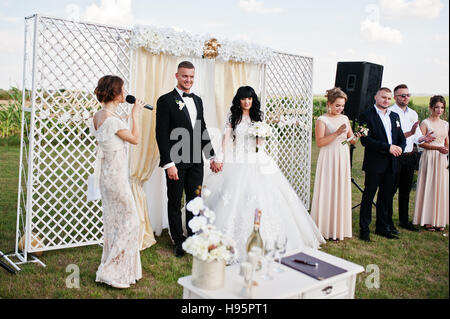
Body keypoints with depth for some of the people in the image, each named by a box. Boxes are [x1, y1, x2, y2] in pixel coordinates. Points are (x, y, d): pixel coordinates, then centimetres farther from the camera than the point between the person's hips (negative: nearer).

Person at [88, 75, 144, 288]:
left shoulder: (98, 116, 5)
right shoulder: (112, 119, -22)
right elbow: (135, 139, -10)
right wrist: (135, 115, 0)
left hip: (107, 173, 10)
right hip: (116, 175, -10)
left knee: (113, 219, 18)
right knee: (129, 220, 1)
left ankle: (111, 266, 30)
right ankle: (111, 272, 8)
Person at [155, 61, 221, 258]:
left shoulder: (197, 100, 13)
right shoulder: (166, 100, -8)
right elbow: (161, 134, -12)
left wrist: (211, 157, 12)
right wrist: (169, 164, -18)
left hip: (196, 162, 6)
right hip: (176, 162, -6)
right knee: (175, 203, 8)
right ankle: (178, 241, 22)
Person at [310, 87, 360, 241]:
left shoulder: (345, 118, 11)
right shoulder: (322, 120, -6)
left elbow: (352, 140, 13)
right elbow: (319, 142, -15)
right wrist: (337, 133, -21)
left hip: (343, 159, 5)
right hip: (329, 160, -5)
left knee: (342, 192, 8)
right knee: (327, 193, -1)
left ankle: (339, 227, 18)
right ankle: (326, 228, 9)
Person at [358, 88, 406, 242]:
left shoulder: (395, 116, 15)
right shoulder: (366, 116, -6)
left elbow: (402, 138, 16)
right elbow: (365, 140, -17)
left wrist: (400, 148, -7)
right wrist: (388, 147, -19)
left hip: (391, 164, 6)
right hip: (374, 164, -6)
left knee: (386, 196, 14)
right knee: (368, 196, 1)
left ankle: (382, 227, 26)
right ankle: (364, 229, 10)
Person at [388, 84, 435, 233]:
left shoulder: (413, 113, 13)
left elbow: (416, 137, 15)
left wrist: (423, 138, -6)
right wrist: (409, 133, -27)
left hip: (410, 156, 7)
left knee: (406, 190, 14)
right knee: (391, 189, 0)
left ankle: (404, 221, 26)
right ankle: (388, 222, 11)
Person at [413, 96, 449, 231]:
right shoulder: (425, 123, -4)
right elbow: (421, 143, -10)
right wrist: (438, 148, -19)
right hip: (429, 158, -5)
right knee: (428, 187, -2)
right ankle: (427, 220, 7)